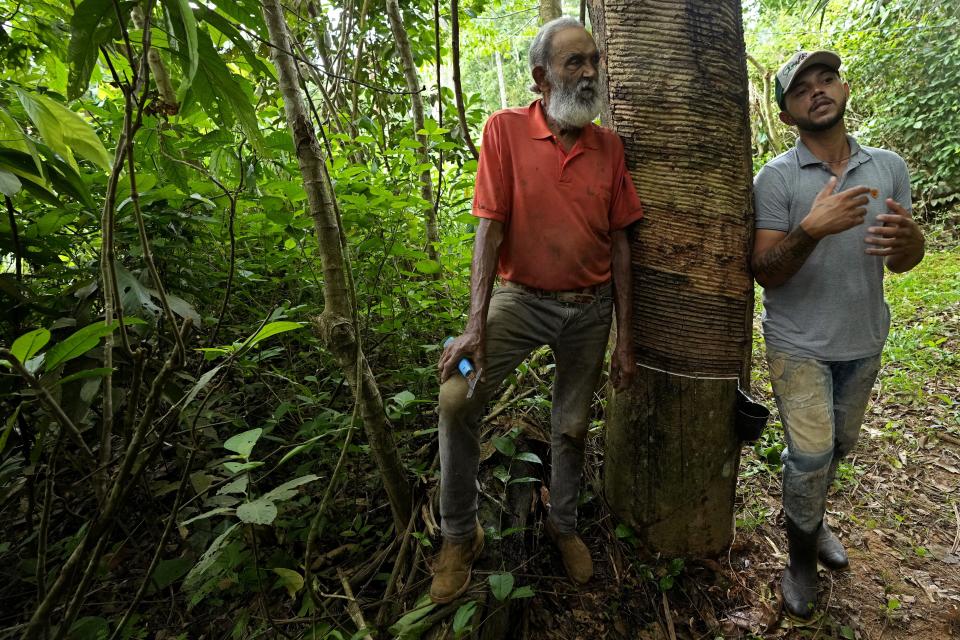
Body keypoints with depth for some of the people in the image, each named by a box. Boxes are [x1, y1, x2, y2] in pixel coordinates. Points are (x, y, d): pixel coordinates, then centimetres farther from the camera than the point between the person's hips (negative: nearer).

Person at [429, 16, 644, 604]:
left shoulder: (609, 146, 1)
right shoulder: (506, 130, -7)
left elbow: (619, 243, 2)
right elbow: (490, 227, -12)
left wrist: (625, 338, 0)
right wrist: (476, 323, -21)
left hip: (591, 308, 3)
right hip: (521, 298, -3)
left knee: (573, 425, 14)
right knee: (456, 398, -21)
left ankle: (564, 524, 41)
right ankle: (460, 534, 3)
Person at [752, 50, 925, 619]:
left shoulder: (889, 166, 0)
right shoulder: (776, 179, -12)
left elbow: (900, 263, 4)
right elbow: (764, 273, -16)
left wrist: (907, 239, -20)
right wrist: (812, 230, -34)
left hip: (864, 341, 5)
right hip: (799, 344, -4)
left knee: (839, 446, 20)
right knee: (811, 455, -3)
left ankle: (812, 518, 47)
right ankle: (803, 559, 22)